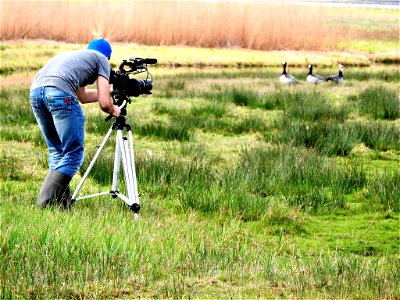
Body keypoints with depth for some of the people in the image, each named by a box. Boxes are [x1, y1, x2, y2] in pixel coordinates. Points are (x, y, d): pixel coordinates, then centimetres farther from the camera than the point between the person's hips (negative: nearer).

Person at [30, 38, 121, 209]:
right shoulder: (101, 60, 19)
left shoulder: (73, 55, 38)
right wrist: (113, 110, 31)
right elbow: (104, 103, 9)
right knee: (73, 154, 2)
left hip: (35, 91, 7)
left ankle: (62, 205, 14)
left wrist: (111, 92, 61)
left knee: (57, 152, 19)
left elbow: (83, 97, 50)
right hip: (60, 93, -7)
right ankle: (47, 202, -9)